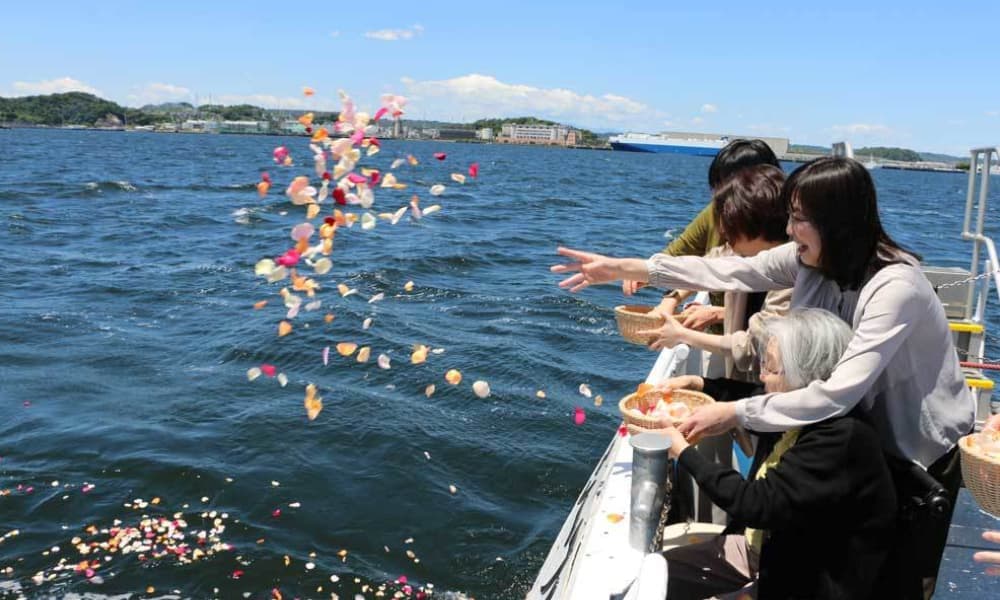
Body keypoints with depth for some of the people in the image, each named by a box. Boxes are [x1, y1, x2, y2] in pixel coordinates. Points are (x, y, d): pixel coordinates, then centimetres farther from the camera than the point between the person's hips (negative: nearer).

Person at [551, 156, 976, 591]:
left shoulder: (895, 286, -34)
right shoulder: (811, 257, -12)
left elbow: (838, 393, -40)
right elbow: (731, 272, -8)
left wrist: (737, 413, -39)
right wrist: (623, 268, -9)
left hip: (923, 447, -6)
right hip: (870, 431, 6)